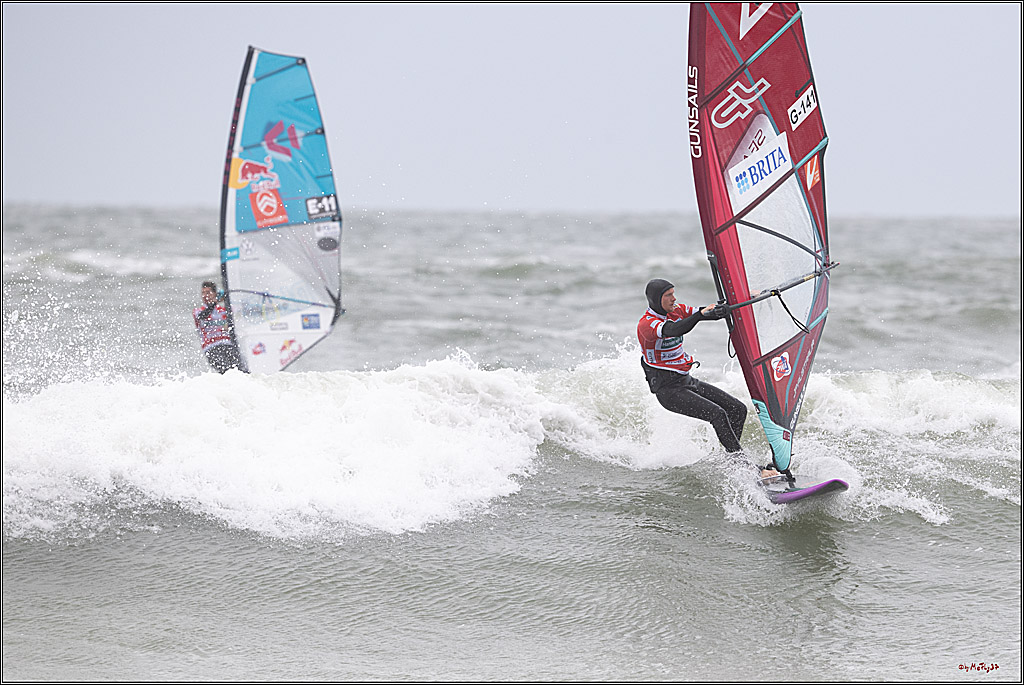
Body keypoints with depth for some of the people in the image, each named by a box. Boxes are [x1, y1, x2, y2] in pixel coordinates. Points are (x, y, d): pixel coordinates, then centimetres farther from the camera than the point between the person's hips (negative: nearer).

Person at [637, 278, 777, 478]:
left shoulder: (677, 311, 6)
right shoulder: (646, 324, -19)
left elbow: (713, 312, 2)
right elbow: (673, 330, -40)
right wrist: (702, 314, -55)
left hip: (687, 381, 9)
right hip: (668, 390, -9)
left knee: (738, 409, 2)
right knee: (717, 414, -23)